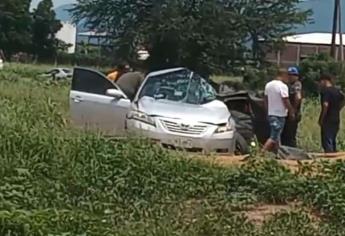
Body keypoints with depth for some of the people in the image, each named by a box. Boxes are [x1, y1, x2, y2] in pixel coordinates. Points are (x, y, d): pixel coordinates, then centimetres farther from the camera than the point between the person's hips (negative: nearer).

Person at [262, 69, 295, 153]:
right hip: (280, 115, -8)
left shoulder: (268, 85, 9)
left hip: (271, 114, 8)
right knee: (274, 137, -7)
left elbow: (266, 100, 14)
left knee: (276, 136, 14)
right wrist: (292, 112, -4)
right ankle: (262, 152, -14)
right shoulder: (283, 86, -15)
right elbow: (286, 101, -16)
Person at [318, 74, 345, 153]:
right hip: (336, 119, 8)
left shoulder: (325, 91, -14)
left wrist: (321, 119, -18)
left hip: (328, 120, -8)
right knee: (333, 141, 17)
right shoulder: (337, 91, 12)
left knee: (327, 142, -5)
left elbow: (325, 105, -24)